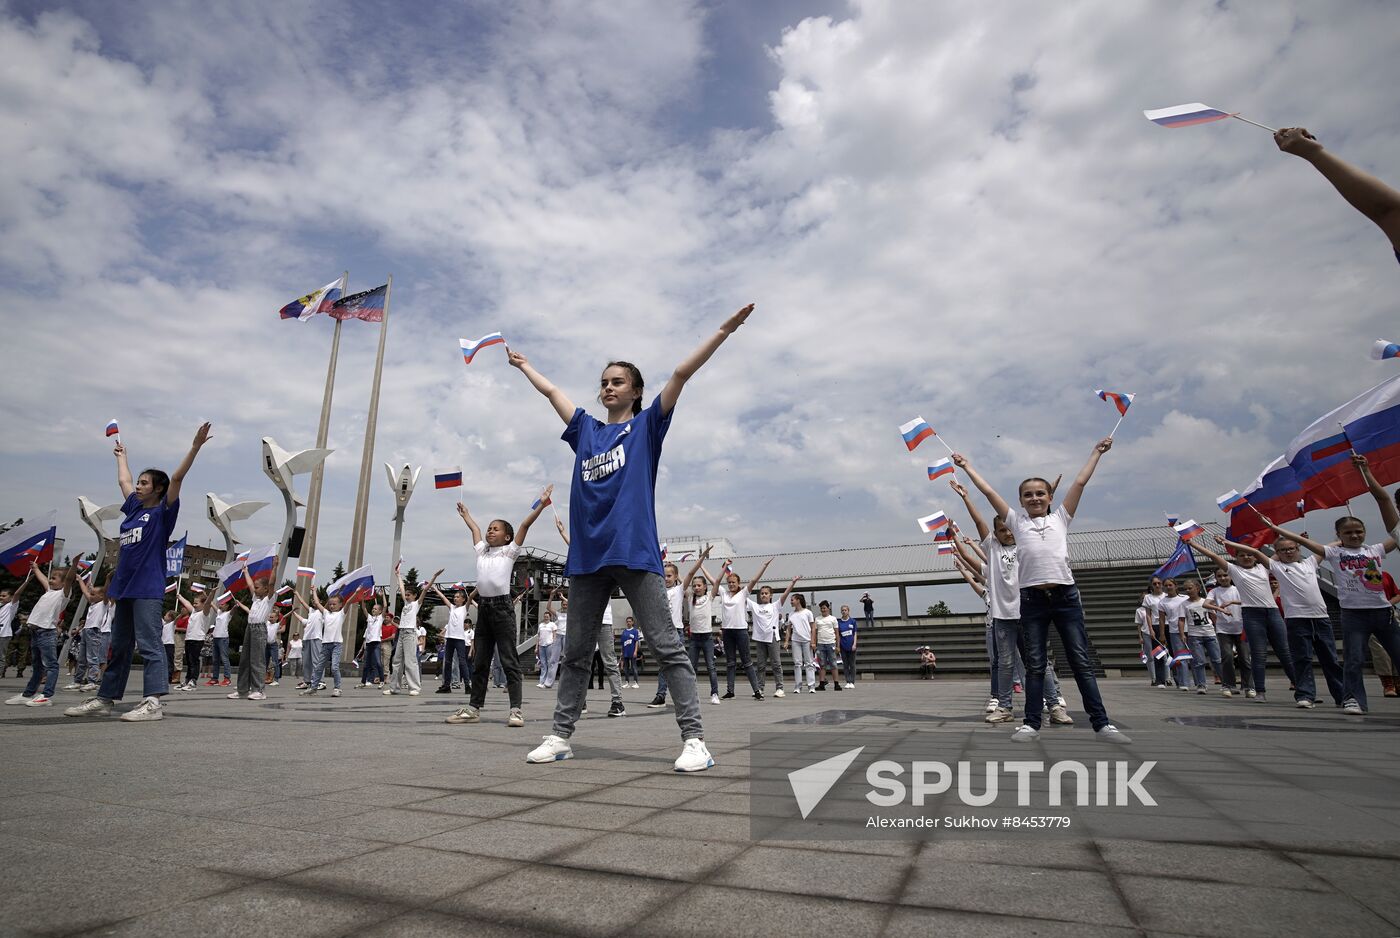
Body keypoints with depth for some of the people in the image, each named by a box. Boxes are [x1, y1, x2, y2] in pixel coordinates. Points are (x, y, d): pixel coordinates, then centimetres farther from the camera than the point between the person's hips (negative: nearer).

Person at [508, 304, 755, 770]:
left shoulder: (646, 426, 8)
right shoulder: (586, 429, 19)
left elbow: (682, 373, 2)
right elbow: (551, 391, 32)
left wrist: (724, 330, 0)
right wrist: (524, 365, 44)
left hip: (634, 550, -5)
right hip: (586, 553, 5)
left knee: (666, 647, -5)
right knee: (575, 652, 12)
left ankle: (694, 739, -3)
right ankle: (560, 736, 23)